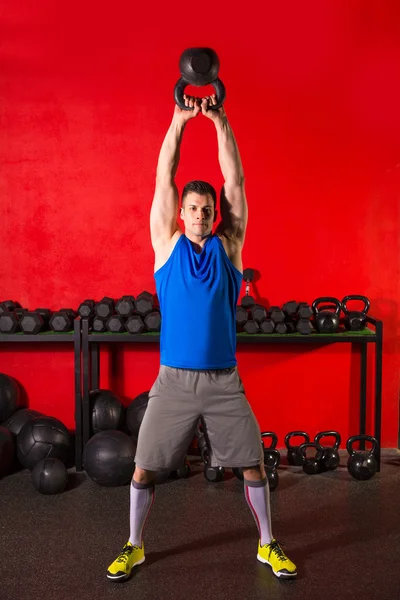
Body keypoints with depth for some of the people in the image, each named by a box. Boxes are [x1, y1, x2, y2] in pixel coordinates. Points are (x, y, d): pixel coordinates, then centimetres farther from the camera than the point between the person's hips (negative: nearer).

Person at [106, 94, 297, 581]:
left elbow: (235, 182, -1)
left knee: (253, 464, 7)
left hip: (224, 380, 1)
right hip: (173, 379, 0)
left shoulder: (228, 246, 4)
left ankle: (267, 545, 29)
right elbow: (164, 181, -1)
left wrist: (221, 123, -5)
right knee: (144, 467, 5)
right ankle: (134, 546, 29)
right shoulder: (167, 244, 3)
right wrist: (178, 123, -4)